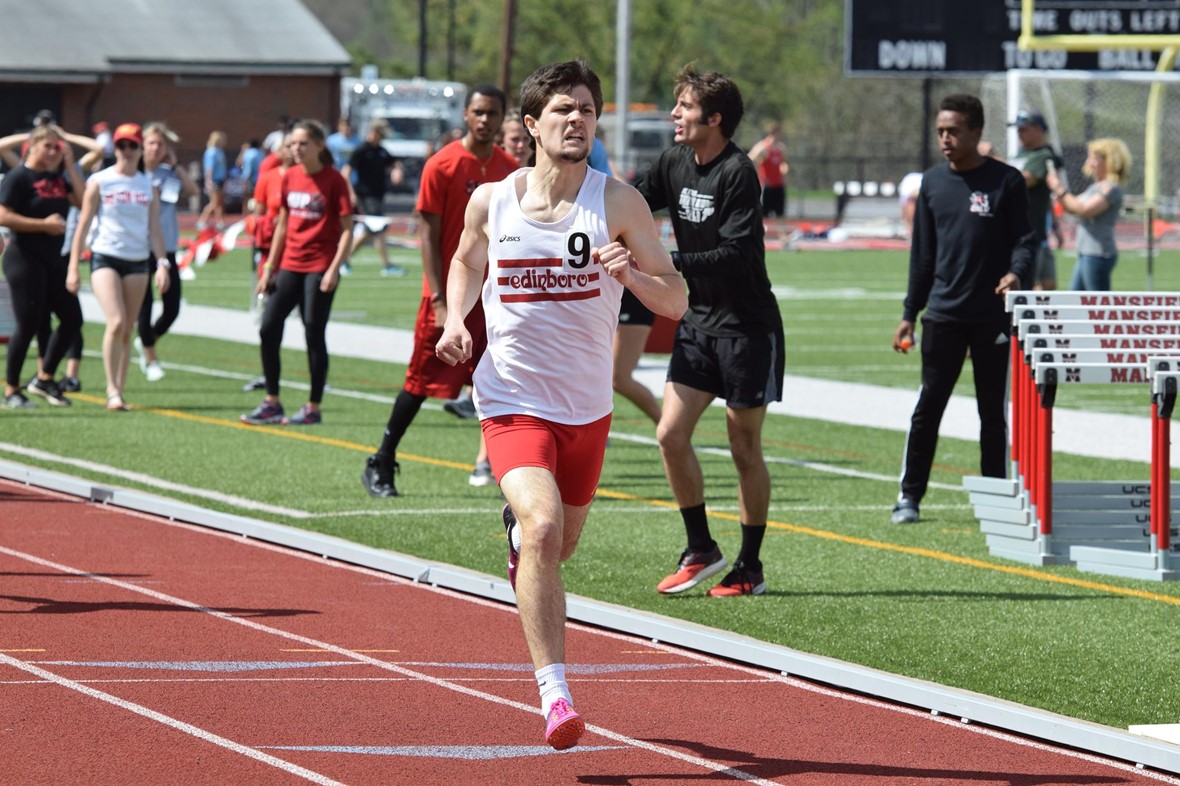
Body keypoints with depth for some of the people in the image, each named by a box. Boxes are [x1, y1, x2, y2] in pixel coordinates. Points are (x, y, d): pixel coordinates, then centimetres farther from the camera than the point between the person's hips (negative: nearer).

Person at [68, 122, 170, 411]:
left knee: (127, 330, 5)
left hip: (137, 261, 4)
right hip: (105, 257, -4)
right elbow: (84, 223, 2)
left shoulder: (148, 186, 10)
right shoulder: (99, 182, 1)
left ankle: (119, 391, 11)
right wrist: (73, 266, -2)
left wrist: (161, 263, -1)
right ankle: (112, 390, -11)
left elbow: (154, 228, 11)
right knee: (116, 322, -18)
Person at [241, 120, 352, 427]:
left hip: (318, 269, -6)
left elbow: (347, 230, -9)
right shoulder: (289, 177, 8)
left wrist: (334, 269, -18)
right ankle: (271, 403, 11)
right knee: (268, 329, 2)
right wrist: (269, 267, 13)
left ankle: (313, 408, 6)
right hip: (289, 266, 6)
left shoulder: (333, 181, -9)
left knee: (314, 334, -3)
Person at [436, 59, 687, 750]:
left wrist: (631, 273, -25)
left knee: (558, 549, 18)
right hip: (513, 402, -2)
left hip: (587, 408, 2)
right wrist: (456, 319, 1)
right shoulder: (491, 201, -2)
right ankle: (555, 693, -25)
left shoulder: (618, 203, -6)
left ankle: (518, 524, 58)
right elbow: (468, 262, 20)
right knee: (543, 528, -26)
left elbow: (676, 302, -5)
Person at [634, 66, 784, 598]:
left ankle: (750, 569, 12)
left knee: (745, 448, 2)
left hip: (747, 328, -7)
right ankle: (701, 550, 13)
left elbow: (737, 255, -25)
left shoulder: (738, 173, -18)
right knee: (671, 434, -1)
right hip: (697, 323, 7)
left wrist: (670, 264, -30)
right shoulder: (675, 164, 4)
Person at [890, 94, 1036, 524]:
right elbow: (922, 254, 13)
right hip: (943, 314, 2)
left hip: (993, 316, -2)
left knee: (993, 412, 5)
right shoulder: (933, 182, 9)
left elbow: (1024, 239, -1)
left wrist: (1017, 272, -23)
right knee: (928, 406, 0)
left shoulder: (1006, 181, -1)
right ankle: (910, 496, 6)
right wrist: (910, 313, 11)